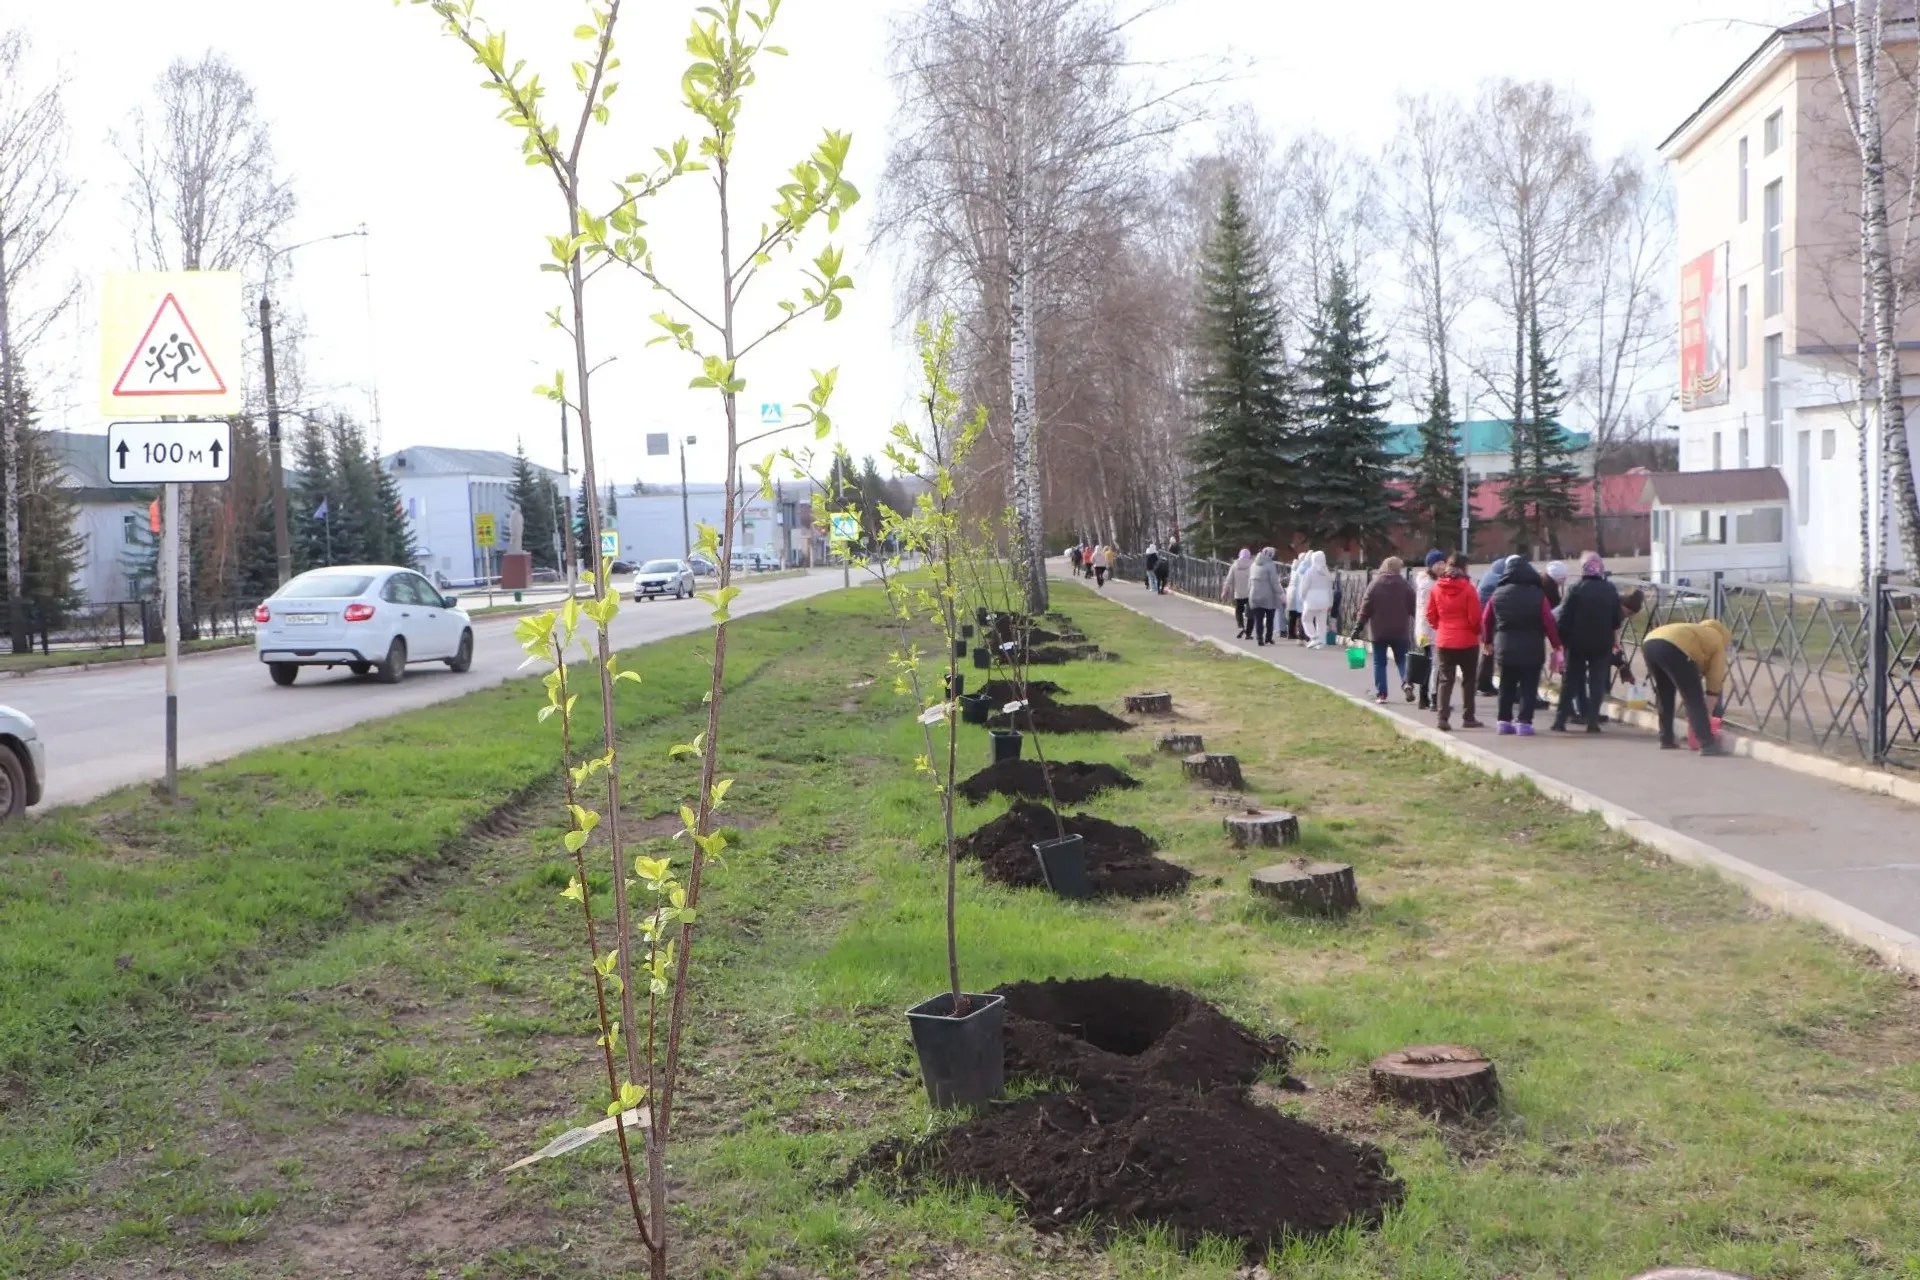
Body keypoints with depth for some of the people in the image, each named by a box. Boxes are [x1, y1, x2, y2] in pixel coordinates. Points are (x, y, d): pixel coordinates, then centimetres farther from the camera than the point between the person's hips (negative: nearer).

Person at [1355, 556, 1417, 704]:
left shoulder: (1375, 584, -3)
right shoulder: (1405, 585, -2)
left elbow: (1366, 607, -4)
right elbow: (1414, 607, -2)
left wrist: (1359, 626, 0)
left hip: (1379, 631, 0)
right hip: (1400, 631, 0)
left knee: (1379, 662, 8)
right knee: (1401, 660, 11)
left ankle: (1381, 693, 4)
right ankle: (1407, 683, -14)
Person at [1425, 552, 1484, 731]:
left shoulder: (1436, 588, 0)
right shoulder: (1468, 589, -12)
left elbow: (1430, 615, 4)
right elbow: (1475, 617, -12)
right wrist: (1477, 631, 7)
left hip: (1443, 641, 3)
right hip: (1467, 641, -3)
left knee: (1445, 680, 6)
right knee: (1468, 679, 10)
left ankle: (1443, 718, -5)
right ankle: (1468, 718, 13)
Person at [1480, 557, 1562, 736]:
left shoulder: (1498, 594, 3)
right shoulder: (1537, 595, -8)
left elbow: (1486, 619, 9)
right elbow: (1548, 622, -9)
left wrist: (1487, 641, 23)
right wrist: (1556, 644, 0)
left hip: (1505, 648, 3)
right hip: (1531, 649, -3)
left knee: (1506, 686, 15)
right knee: (1528, 688, 2)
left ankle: (1505, 721, 15)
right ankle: (1524, 722, -5)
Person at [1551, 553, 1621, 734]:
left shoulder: (1576, 589, -8)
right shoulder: (1611, 590, 2)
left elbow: (1564, 618, -11)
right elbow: (1616, 620, 6)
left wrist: (1560, 641, -4)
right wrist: (1615, 641, 17)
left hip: (1577, 642, -1)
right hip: (1602, 643, 1)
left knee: (1571, 681, 7)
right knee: (1597, 682, 6)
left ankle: (1560, 720, 4)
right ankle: (1592, 720, 0)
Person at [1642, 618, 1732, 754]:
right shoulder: (1718, 643, 22)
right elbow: (1714, 681, 21)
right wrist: (1707, 714, 29)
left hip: (1648, 644, 8)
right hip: (1672, 649, -8)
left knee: (1664, 693, 26)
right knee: (1695, 699, 2)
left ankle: (1666, 740, 30)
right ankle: (1707, 744, -2)